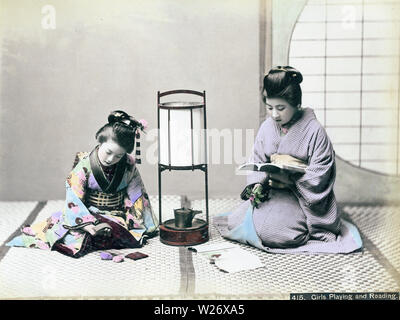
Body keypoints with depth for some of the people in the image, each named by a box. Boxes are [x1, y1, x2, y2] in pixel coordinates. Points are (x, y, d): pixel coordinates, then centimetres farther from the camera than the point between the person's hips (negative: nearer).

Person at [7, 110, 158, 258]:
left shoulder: (128, 165, -5)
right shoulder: (85, 166, -14)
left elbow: (136, 195, 4)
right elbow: (74, 200, -18)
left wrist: (131, 220, -6)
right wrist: (88, 225, -31)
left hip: (118, 216, 2)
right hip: (91, 214, -2)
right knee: (73, 238, -27)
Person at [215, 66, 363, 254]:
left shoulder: (314, 131, -13)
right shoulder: (267, 127, 4)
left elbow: (318, 175, -13)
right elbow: (257, 161, 6)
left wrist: (289, 180, -21)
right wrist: (258, 184, -13)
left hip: (299, 197, -5)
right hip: (269, 194, 5)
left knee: (268, 230, -26)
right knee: (237, 223, -11)